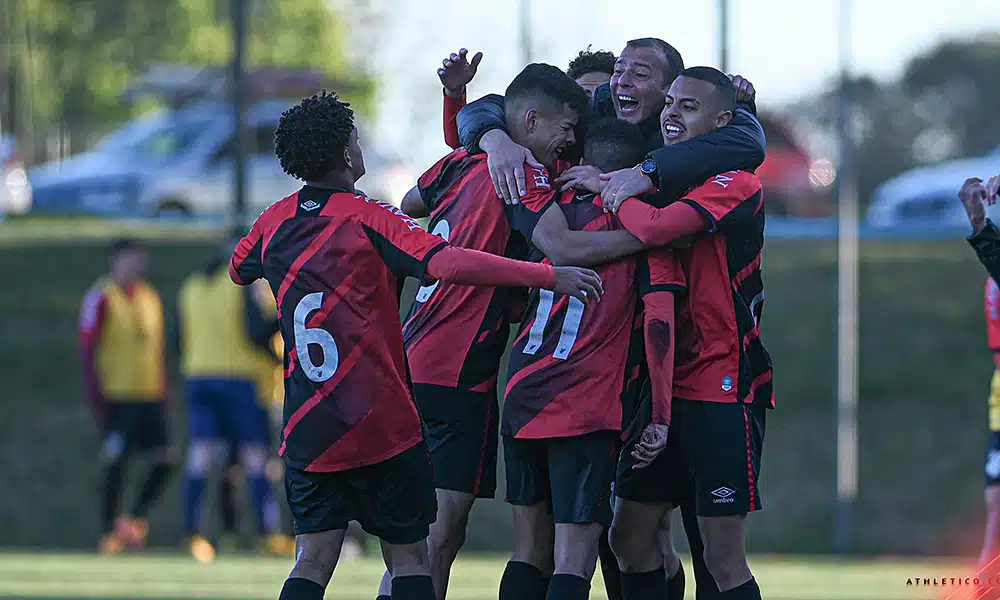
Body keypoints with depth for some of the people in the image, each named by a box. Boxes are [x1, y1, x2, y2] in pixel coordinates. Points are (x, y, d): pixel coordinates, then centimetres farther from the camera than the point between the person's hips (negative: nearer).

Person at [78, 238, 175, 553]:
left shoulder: (149, 297, 15)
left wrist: (164, 392, 15)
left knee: (165, 458, -1)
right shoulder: (101, 298, -6)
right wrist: (96, 394, -14)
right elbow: (87, 348, -8)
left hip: (151, 396, 6)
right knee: (116, 462, -4)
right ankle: (109, 534, 4)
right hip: (117, 396, -6)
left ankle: (135, 518, 14)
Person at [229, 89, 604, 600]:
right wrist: (549, 276, -25)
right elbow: (449, 263, -25)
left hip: (307, 426, 4)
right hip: (383, 423, -4)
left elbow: (238, 269, 29)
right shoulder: (368, 219, -10)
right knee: (409, 558, 5)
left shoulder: (274, 222, 5)